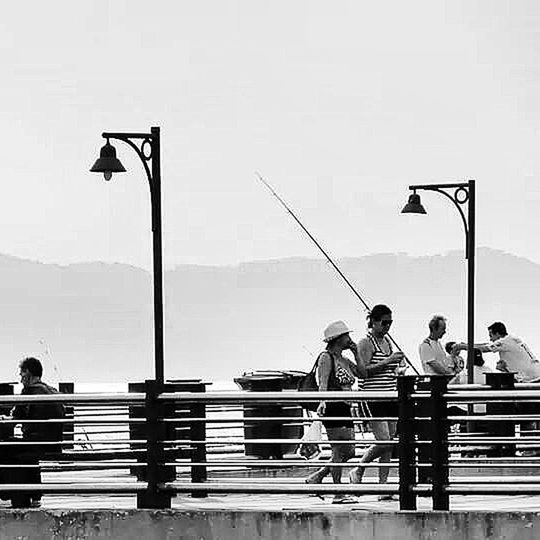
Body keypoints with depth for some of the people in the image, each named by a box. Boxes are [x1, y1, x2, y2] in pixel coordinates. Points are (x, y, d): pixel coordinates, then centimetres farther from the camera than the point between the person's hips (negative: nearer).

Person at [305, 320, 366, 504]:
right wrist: (322, 401, -33)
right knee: (339, 451, -8)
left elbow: (362, 373, 16)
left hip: (345, 409, 9)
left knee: (349, 452, 7)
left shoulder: (344, 360, 18)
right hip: (332, 407, -9)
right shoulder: (326, 358, -6)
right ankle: (339, 494, -3)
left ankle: (316, 477, 19)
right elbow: (323, 383, -18)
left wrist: (356, 354, 11)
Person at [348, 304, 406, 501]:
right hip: (374, 397, -8)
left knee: (389, 444, 4)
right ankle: (358, 472, 7)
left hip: (391, 396, 8)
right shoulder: (366, 343, -7)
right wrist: (389, 360, -20)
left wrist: (399, 368, 8)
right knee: (384, 442, -14)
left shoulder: (387, 341, 16)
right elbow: (365, 370, -18)